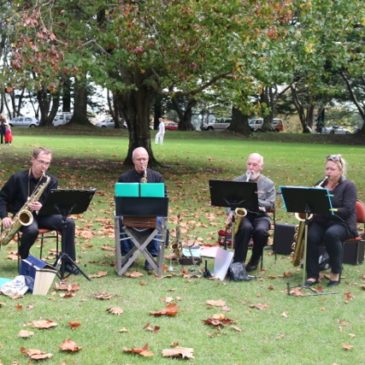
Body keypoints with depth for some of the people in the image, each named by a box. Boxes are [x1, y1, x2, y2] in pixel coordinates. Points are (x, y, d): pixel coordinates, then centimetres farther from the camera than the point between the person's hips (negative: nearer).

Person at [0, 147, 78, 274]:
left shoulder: (51, 180, 1)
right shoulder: (18, 178, -7)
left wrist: (42, 208, -25)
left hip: (43, 215, 4)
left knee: (69, 223, -20)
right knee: (32, 229, -38)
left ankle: (67, 261, -12)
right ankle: (23, 258, -6)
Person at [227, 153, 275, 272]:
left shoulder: (268, 184, 6)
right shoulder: (237, 181, 11)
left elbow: (270, 205, -4)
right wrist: (231, 212, -12)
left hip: (260, 215, 0)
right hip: (242, 214, 0)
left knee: (261, 230, -34)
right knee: (246, 227, -36)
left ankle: (254, 261, -11)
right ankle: (238, 261, -28)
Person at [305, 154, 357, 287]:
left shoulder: (348, 186, -3)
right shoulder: (320, 185, 13)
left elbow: (347, 210, -15)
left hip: (341, 223, -4)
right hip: (320, 222, 4)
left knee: (332, 234, -38)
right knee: (311, 236, -30)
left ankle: (336, 272, -21)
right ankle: (312, 275, -24)